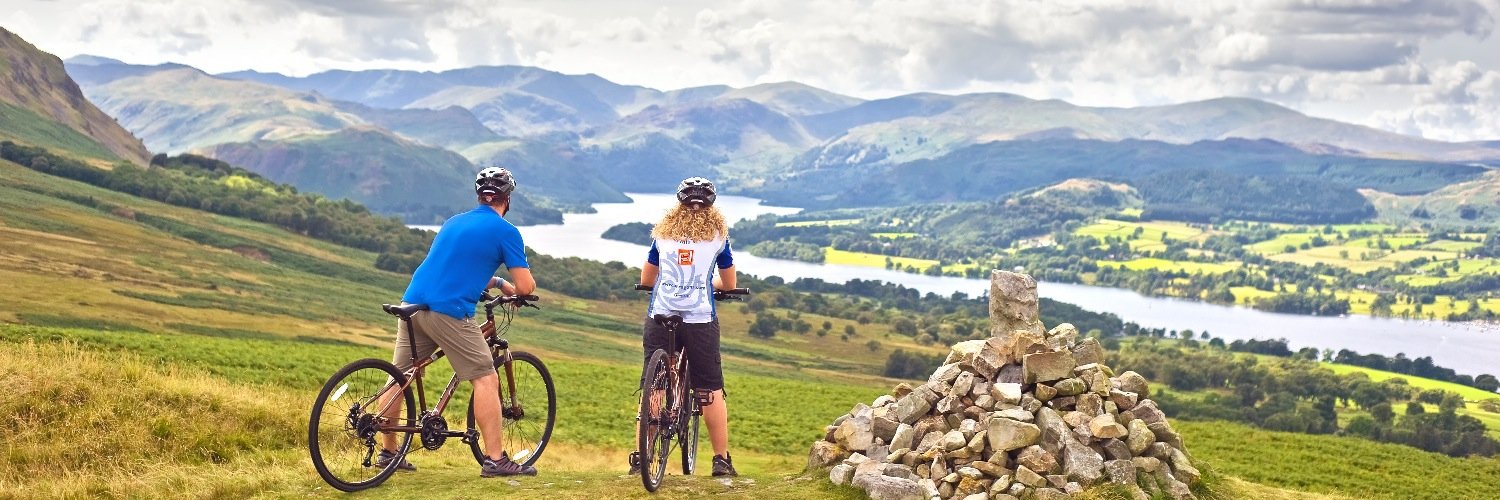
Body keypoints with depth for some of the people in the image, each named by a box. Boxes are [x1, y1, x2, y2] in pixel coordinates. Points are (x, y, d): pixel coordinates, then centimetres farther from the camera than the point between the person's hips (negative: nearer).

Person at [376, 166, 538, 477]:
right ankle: (495, 460, -1)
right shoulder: (505, 231, 0)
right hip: (449, 311, -7)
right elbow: (526, 286, -3)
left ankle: (388, 452, 24)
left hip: (412, 302, 7)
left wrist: (496, 282, 36)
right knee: (486, 380, 0)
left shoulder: (453, 222, 21)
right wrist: (514, 289, 19)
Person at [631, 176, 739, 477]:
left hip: (660, 316, 2)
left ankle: (640, 459, 7)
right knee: (711, 391, 6)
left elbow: (645, 279, 20)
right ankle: (722, 460, 10)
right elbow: (729, 284, 18)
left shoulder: (663, 231, 13)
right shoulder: (718, 234, 9)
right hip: (700, 320, -2)